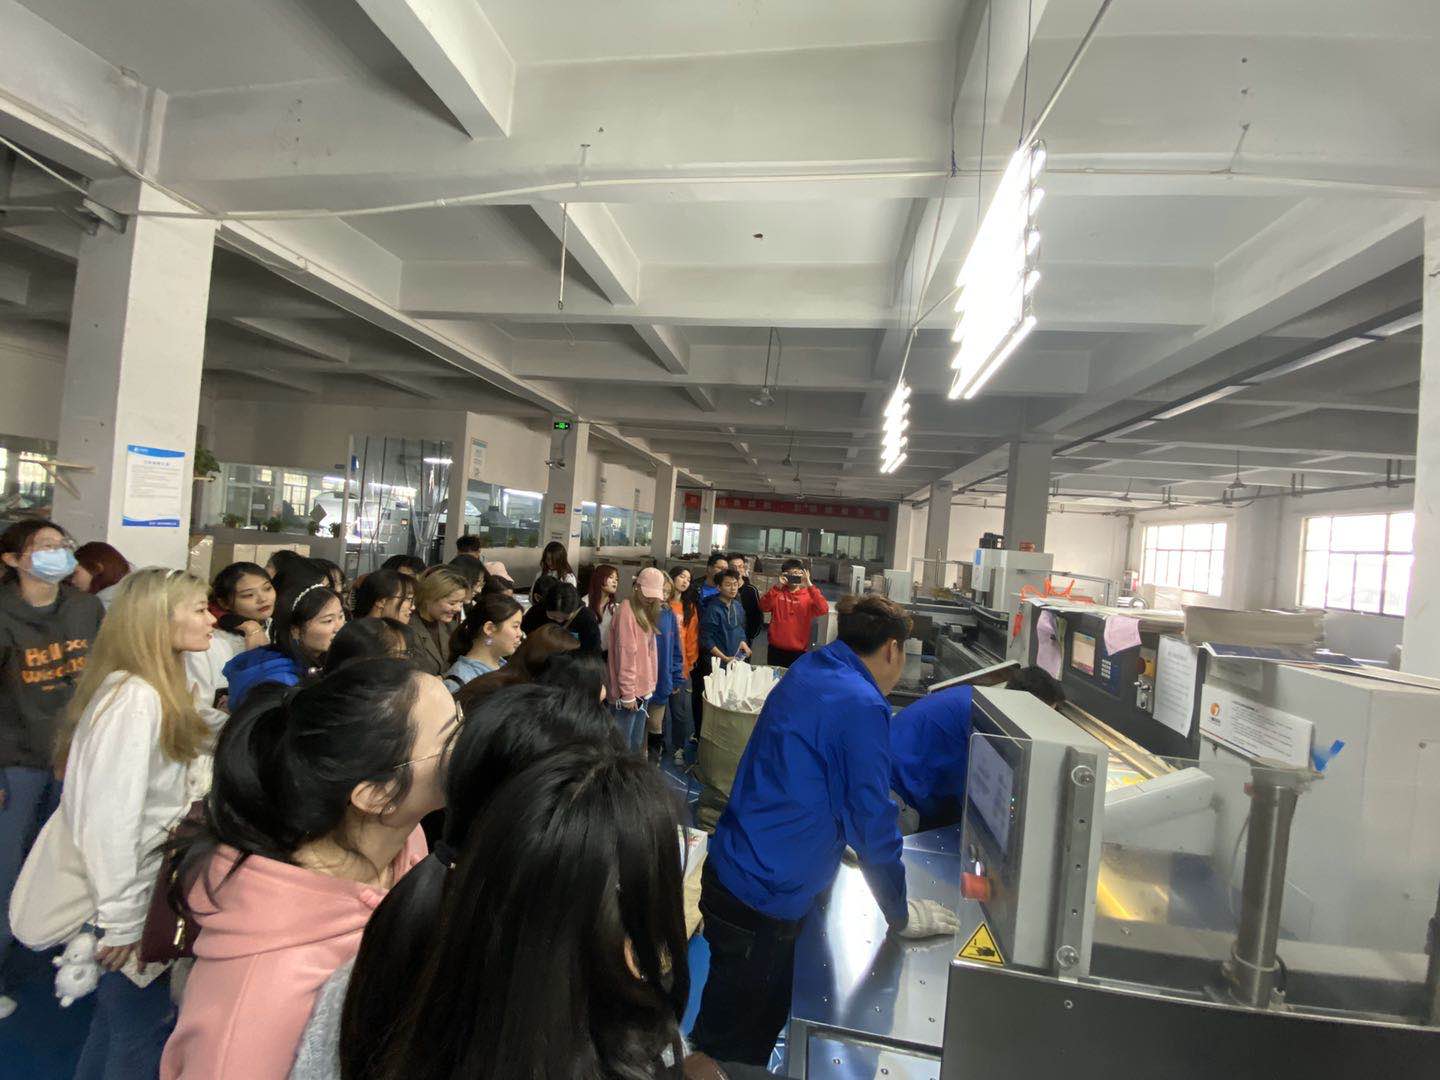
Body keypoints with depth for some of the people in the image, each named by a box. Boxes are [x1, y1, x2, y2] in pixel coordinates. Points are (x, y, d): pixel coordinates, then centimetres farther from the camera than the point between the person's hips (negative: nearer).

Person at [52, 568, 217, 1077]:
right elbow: (108, 818, -26)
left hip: (155, 889, 9)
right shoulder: (135, 697, -25)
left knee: (122, 1017, 24)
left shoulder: (156, 691, 6)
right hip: (135, 902, -9)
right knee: (142, 1035, 8)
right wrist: (122, 920, -19)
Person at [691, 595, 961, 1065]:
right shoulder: (861, 706, -22)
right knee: (739, 1047, 14)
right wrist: (900, 916, 0)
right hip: (761, 900, -8)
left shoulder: (809, 671, 5)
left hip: (729, 871, 8)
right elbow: (872, 820, -15)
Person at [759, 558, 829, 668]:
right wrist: (777, 585, -20)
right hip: (776, 650, 1)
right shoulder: (777, 592, 2)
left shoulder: (808, 595, 0)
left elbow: (823, 610, -17)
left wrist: (810, 585, -21)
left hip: (799, 651, -1)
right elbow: (763, 607, -14)